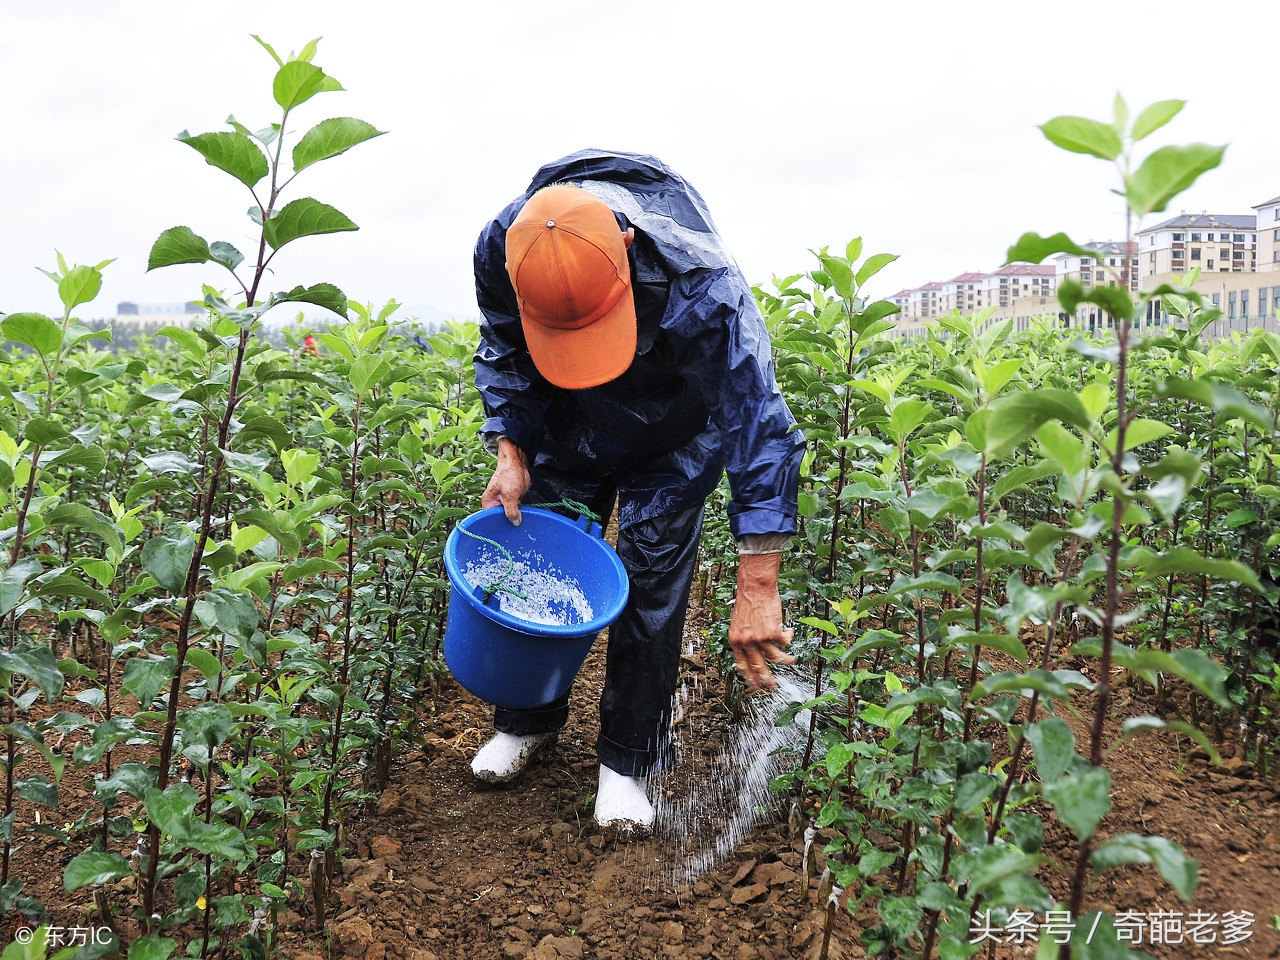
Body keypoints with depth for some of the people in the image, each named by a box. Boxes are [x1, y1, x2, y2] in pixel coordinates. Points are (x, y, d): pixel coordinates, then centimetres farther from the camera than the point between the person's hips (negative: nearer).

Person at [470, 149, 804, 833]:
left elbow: (756, 422, -39)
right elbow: (503, 358, -7)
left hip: (672, 432, -3)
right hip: (566, 420, 4)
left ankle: (628, 759, 12)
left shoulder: (697, 281, -41)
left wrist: (757, 590, -43)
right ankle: (527, 719, 29)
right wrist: (510, 453, -22)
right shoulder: (501, 249, -29)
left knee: (652, 579, -7)